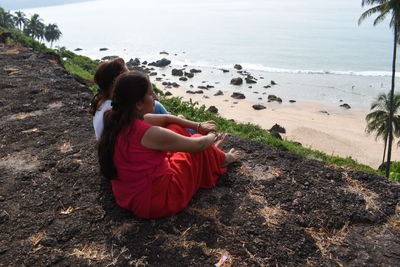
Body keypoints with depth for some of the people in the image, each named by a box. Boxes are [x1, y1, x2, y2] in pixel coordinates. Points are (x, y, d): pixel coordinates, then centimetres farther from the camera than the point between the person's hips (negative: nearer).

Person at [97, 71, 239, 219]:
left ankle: (212, 151, 36)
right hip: (154, 202, -8)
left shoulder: (118, 120, -6)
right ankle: (222, 159, 37)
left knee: (175, 129, 12)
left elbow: (166, 118, 7)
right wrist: (212, 136, 4)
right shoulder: (148, 133, -32)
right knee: (200, 146, 3)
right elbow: (198, 145, -17)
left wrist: (198, 126, 11)